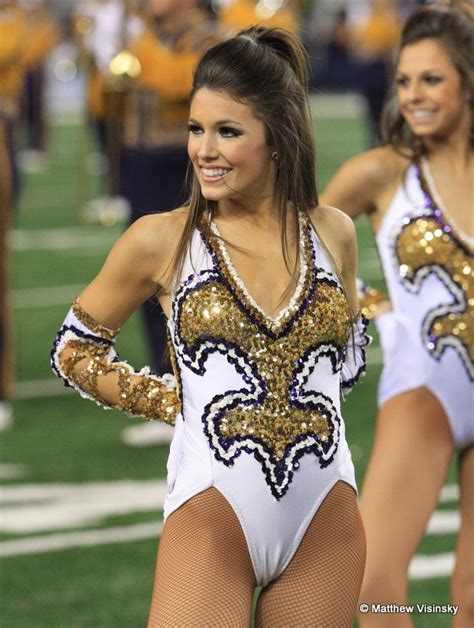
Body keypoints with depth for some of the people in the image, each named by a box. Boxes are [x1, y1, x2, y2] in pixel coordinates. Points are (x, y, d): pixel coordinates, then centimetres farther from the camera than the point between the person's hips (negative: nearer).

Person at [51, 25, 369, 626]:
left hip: (325, 523, 3)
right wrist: (169, 401, 2)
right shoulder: (162, 241, -1)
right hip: (212, 518, -3)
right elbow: (72, 350, 11)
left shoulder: (333, 234, 6)